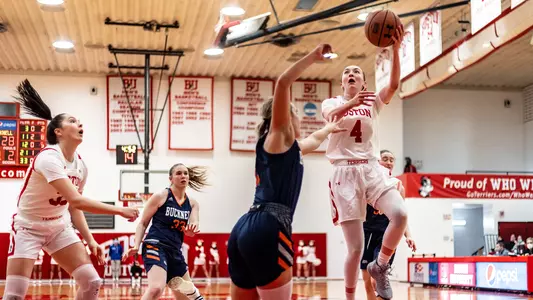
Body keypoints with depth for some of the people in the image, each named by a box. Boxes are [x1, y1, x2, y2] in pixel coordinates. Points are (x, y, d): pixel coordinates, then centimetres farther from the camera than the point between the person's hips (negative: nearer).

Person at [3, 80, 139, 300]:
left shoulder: (81, 165, 0)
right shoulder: (49, 158, -25)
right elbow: (76, 200, -35)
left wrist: (90, 240, 1)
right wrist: (119, 211, -31)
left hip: (60, 228, 7)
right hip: (28, 227, -7)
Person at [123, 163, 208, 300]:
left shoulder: (192, 204, 12)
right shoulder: (160, 196, -2)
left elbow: (193, 226, -3)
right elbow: (142, 223, 2)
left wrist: (192, 228, -28)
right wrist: (136, 246, -12)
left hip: (175, 251, 7)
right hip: (155, 246, -7)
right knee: (156, 288, -30)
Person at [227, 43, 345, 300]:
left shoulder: (287, 147, 27)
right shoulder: (279, 137, 5)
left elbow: (312, 140, 51)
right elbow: (283, 82, -9)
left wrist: (329, 128, 69)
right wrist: (314, 57, -1)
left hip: (245, 229, 9)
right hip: (267, 230, -9)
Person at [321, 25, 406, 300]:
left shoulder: (372, 102, 13)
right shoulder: (332, 102, 8)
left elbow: (394, 84, -6)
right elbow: (331, 117, -17)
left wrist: (395, 49, -21)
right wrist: (352, 102, -37)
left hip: (372, 170, 2)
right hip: (345, 174, -2)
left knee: (400, 215, -26)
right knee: (356, 248, -7)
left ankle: (380, 266, -1)